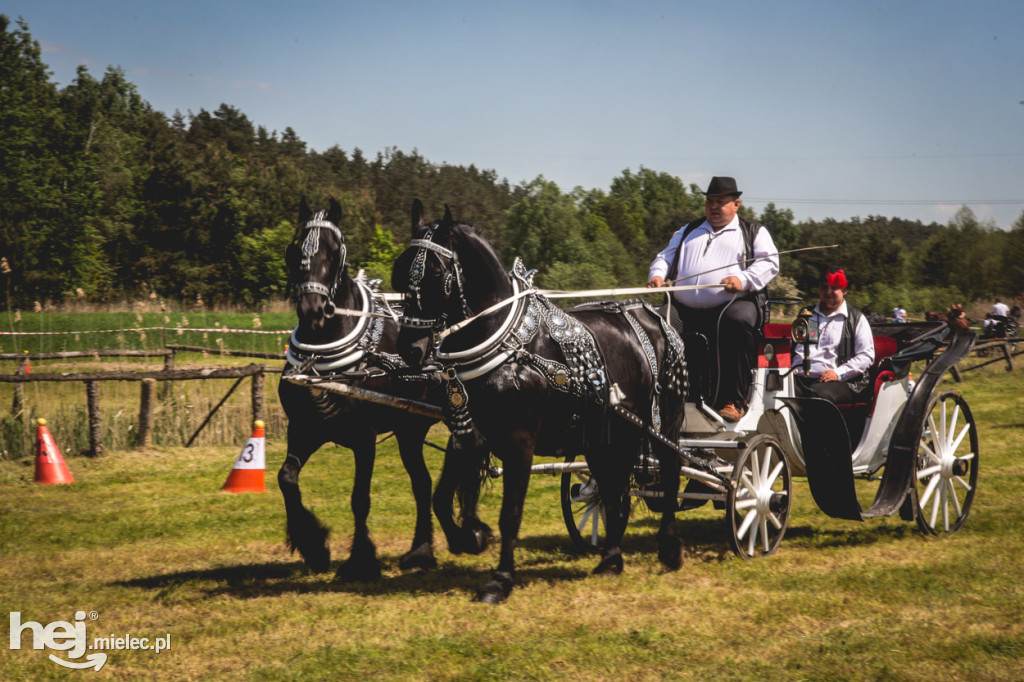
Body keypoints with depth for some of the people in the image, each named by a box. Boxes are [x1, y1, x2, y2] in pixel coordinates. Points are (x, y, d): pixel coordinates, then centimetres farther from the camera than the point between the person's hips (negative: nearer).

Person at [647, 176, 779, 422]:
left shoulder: (754, 232, 16)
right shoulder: (688, 231, 31)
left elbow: (769, 263, 3)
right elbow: (666, 257, 27)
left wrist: (744, 280, -16)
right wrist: (657, 275, 3)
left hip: (733, 304, -3)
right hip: (684, 309, 4)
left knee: (738, 322, -39)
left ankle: (733, 401, -32)